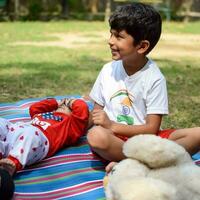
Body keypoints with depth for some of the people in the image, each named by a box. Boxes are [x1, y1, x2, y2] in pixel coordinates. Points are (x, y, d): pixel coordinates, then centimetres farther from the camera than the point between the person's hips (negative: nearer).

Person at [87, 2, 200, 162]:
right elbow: (97, 111, 12)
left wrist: (112, 126, -17)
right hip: (113, 137, 1)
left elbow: (152, 128, -9)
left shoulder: (155, 78, -7)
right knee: (96, 136, -36)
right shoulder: (108, 70, 3)